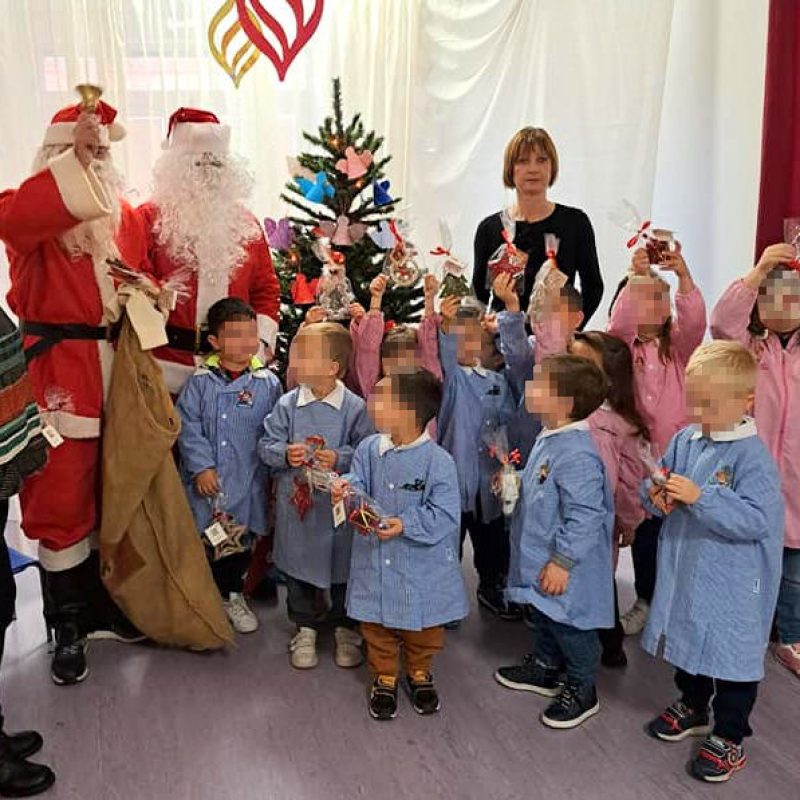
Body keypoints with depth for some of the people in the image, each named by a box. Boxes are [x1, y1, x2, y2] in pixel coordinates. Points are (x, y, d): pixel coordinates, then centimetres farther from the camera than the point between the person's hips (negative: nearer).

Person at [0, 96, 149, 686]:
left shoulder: (124, 216, 13)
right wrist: (74, 160, -29)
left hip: (118, 368, 5)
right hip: (58, 371, -4)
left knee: (113, 494, 13)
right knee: (61, 500, 0)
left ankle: (103, 605, 31)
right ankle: (68, 629, 15)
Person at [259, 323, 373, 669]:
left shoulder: (355, 407, -10)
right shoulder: (287, 404, -3)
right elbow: (266, 445, 1)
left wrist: (340, 459, -24)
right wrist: (284, 454, -19)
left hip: (338, 503, -2)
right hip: (295, 501, 2)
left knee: (342, 568, 13)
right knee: (298, 568, 15)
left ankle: (345, 628, 34)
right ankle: (305, 628, 35)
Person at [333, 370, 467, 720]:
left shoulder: (438, 461, -19)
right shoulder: (369, 448, -6)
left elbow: (444, 515, -19)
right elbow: (359, 481, -4)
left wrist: (405, 525, -28)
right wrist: (346, 488, -26)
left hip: (421, 565, -3)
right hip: (375, 561, 3)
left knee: (422, 625, 17)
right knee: (377, 625, 16)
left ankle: (419, 672, 43)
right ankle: (384, 677, 38)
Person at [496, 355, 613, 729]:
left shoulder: (577, 455, -30)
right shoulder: (549, 439, 2)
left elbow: (584, 516, -29)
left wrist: (562, 561, -25)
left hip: (565, 569, -10)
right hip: (540, 558, 10)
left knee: (569, 625, 9)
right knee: (544, 615, 26)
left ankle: (581, 691, 29)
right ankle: (545, 667, 47)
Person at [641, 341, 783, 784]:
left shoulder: (753, 457, -20)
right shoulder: (685, 440, 0)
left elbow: (757, 519, -28)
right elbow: (655, 483, 10)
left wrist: (699, 498, -33)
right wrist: (655, 495, -13)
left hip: (731, 586, -7)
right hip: (685, 570, 7)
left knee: (731, 655, 9)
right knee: (688, 644, 24)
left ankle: (729, 738, 28)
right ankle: (692, 707, 47)